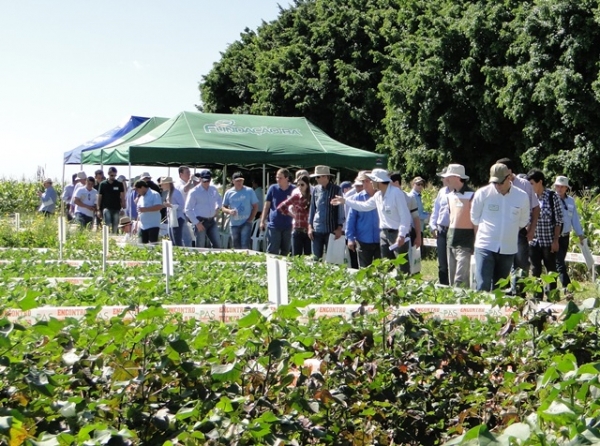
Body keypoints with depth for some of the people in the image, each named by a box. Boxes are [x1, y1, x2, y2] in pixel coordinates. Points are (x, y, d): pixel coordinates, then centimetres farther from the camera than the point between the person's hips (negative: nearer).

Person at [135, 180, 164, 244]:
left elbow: (159, 206, -20)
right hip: (142, 227, 8)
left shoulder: (154, 195, -7)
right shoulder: (140, 197, 18)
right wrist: (137, 225, 17)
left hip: (153, 226, -8)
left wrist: (145, 209, -23)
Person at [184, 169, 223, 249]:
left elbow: (219, 199, 30)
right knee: (200, 247, -5)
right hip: (201, 222, -5)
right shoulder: (194, 192, -7)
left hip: (212, 221, 5)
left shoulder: (213, 189, 9)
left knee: (217, 245, 0)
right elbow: (188, 210, -7)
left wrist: (217, 207, 8)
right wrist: (197, 223, -13)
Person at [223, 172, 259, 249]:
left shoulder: (249, 191, -1)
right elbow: (223, 208, 9)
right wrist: (229, 211, -14)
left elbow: (255, 206, 3)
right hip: (234, 224, 3)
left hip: (246, 223, -3)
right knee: (236, 246, 8)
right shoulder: (229, 193, 4)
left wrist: (251, 219, -7)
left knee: (245, 245, -15)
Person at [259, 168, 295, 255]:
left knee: (286, 252, 9)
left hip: (288, 226, 1)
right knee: (272, 251, -3)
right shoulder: (273, 189, 2)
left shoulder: (293, 190, 1)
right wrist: (262, 221, -1)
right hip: (274, 225, -1)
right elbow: (266, 206, 5)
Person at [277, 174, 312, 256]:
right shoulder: (295, 197, 1)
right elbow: (280, 207, 6)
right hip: (297, 231, 0)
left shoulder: (311, 198, 1)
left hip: (309, 231, 0)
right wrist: (291, 214, 5)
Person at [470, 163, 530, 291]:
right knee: (482, 286, -12)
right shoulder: (483, 193, -6)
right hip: (485, 247, -2)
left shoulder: (522, 197, -1)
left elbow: (523, 222, 13)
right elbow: (475, 218, 7)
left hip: (508, 250, 2)